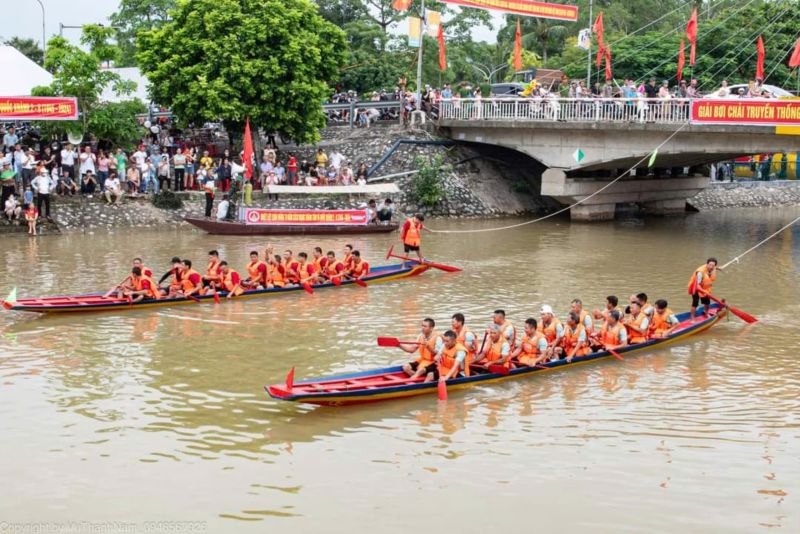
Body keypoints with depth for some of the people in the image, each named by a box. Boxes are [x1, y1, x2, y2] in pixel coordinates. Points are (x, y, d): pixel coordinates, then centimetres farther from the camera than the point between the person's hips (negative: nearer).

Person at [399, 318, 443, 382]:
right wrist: (400, 345, -9)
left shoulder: (437, 338, -15)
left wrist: (428, 347, -33)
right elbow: (412, 349, 5)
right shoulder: (421, 336, 4)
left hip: (433, 363, -8)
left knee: (420, 370, -34)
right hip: (422, 360, 8)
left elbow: (438, 355, -19)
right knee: (406, 367, -10)